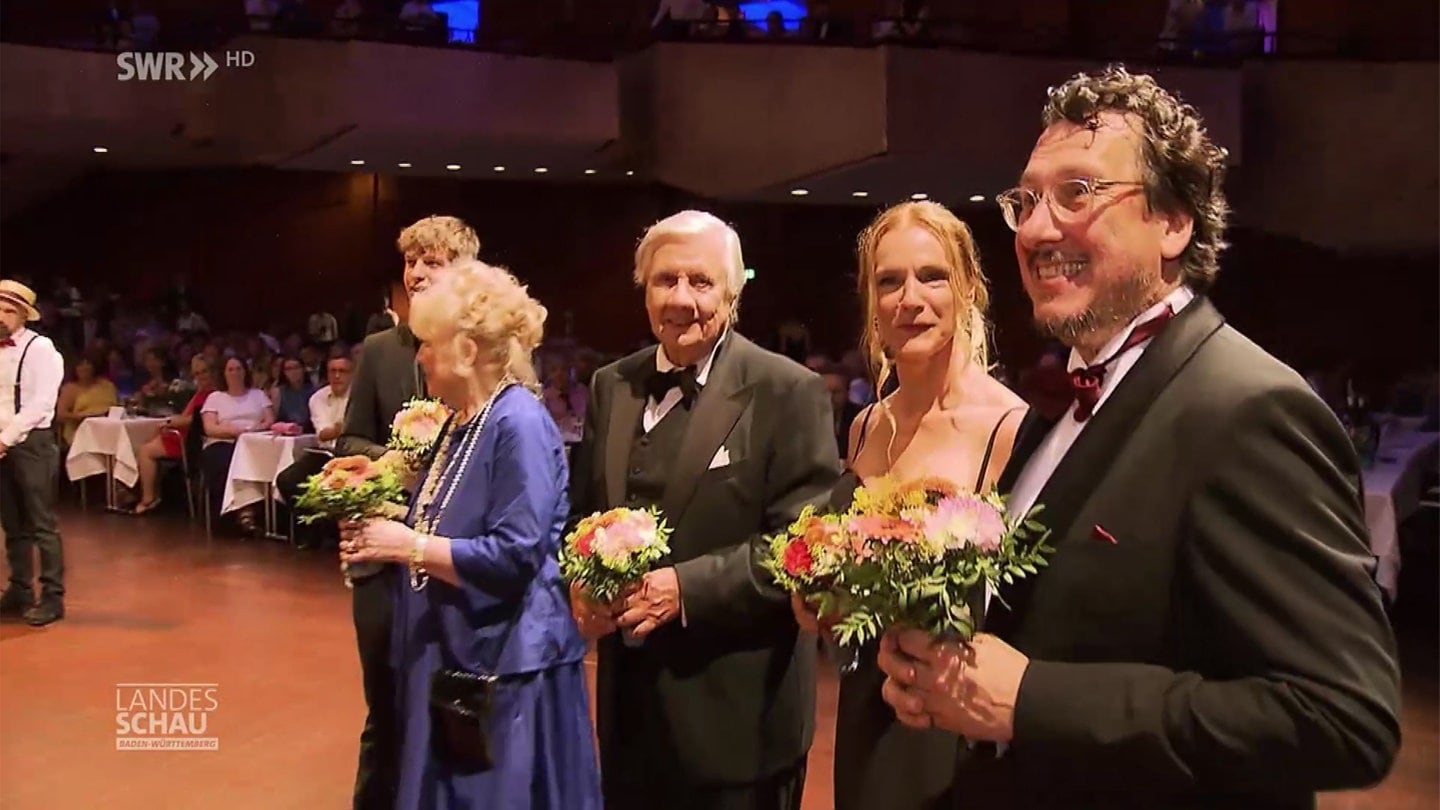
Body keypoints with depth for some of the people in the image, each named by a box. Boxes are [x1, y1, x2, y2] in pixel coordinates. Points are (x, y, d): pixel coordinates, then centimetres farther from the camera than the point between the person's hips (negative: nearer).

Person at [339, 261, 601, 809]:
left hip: (504, 664, -9)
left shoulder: (519, 423, -18)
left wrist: (408, 545, -19)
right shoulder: (462, 421, 11)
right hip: (450, 654, 9)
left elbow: (515, 556, -25)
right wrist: (388, 535, 1)